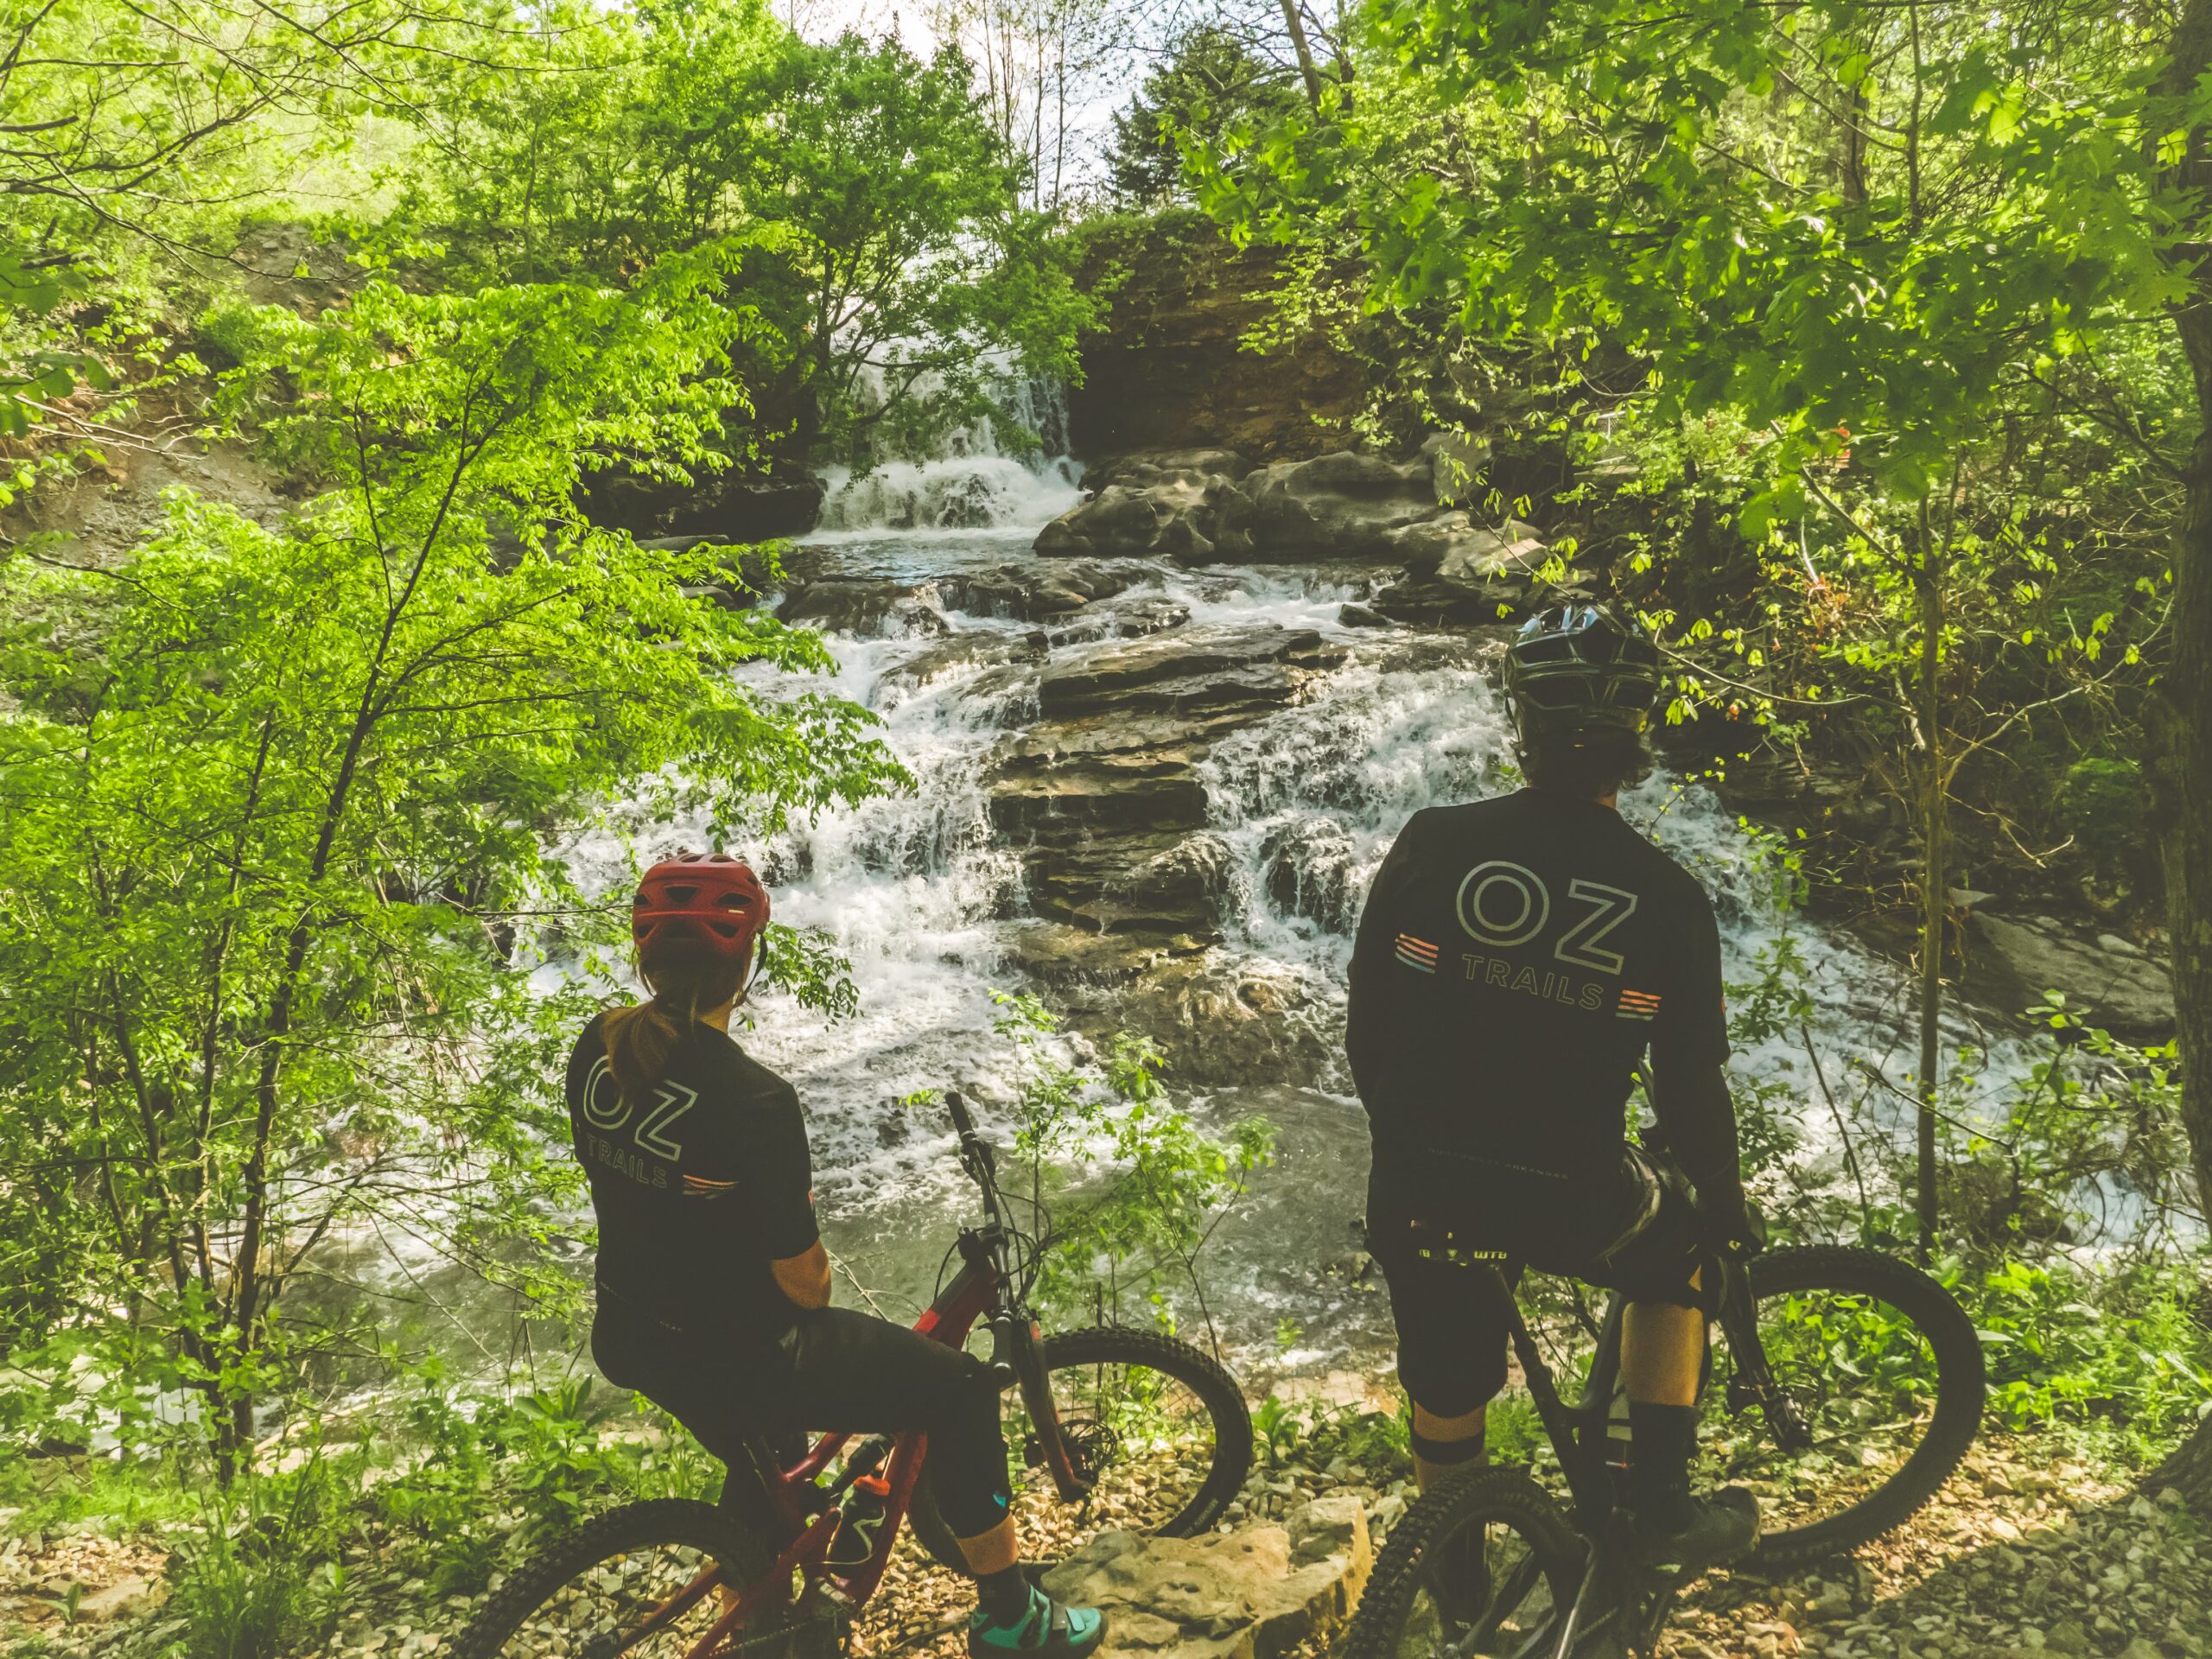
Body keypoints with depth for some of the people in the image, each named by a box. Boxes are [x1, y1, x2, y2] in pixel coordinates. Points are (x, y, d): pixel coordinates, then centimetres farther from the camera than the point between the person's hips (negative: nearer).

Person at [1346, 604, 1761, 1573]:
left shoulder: (1432, 846, -6)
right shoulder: (1668, 900, -8)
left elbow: (1367, 1027, 1)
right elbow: (1690, 1086, -1)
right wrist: (1725, 1198, 18)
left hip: (1418, 1186, 2)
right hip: (1565, 1194, -1)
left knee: (1445, 1374, 25)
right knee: (1678, 1261, 31)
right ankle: (1662, 1506, 29)